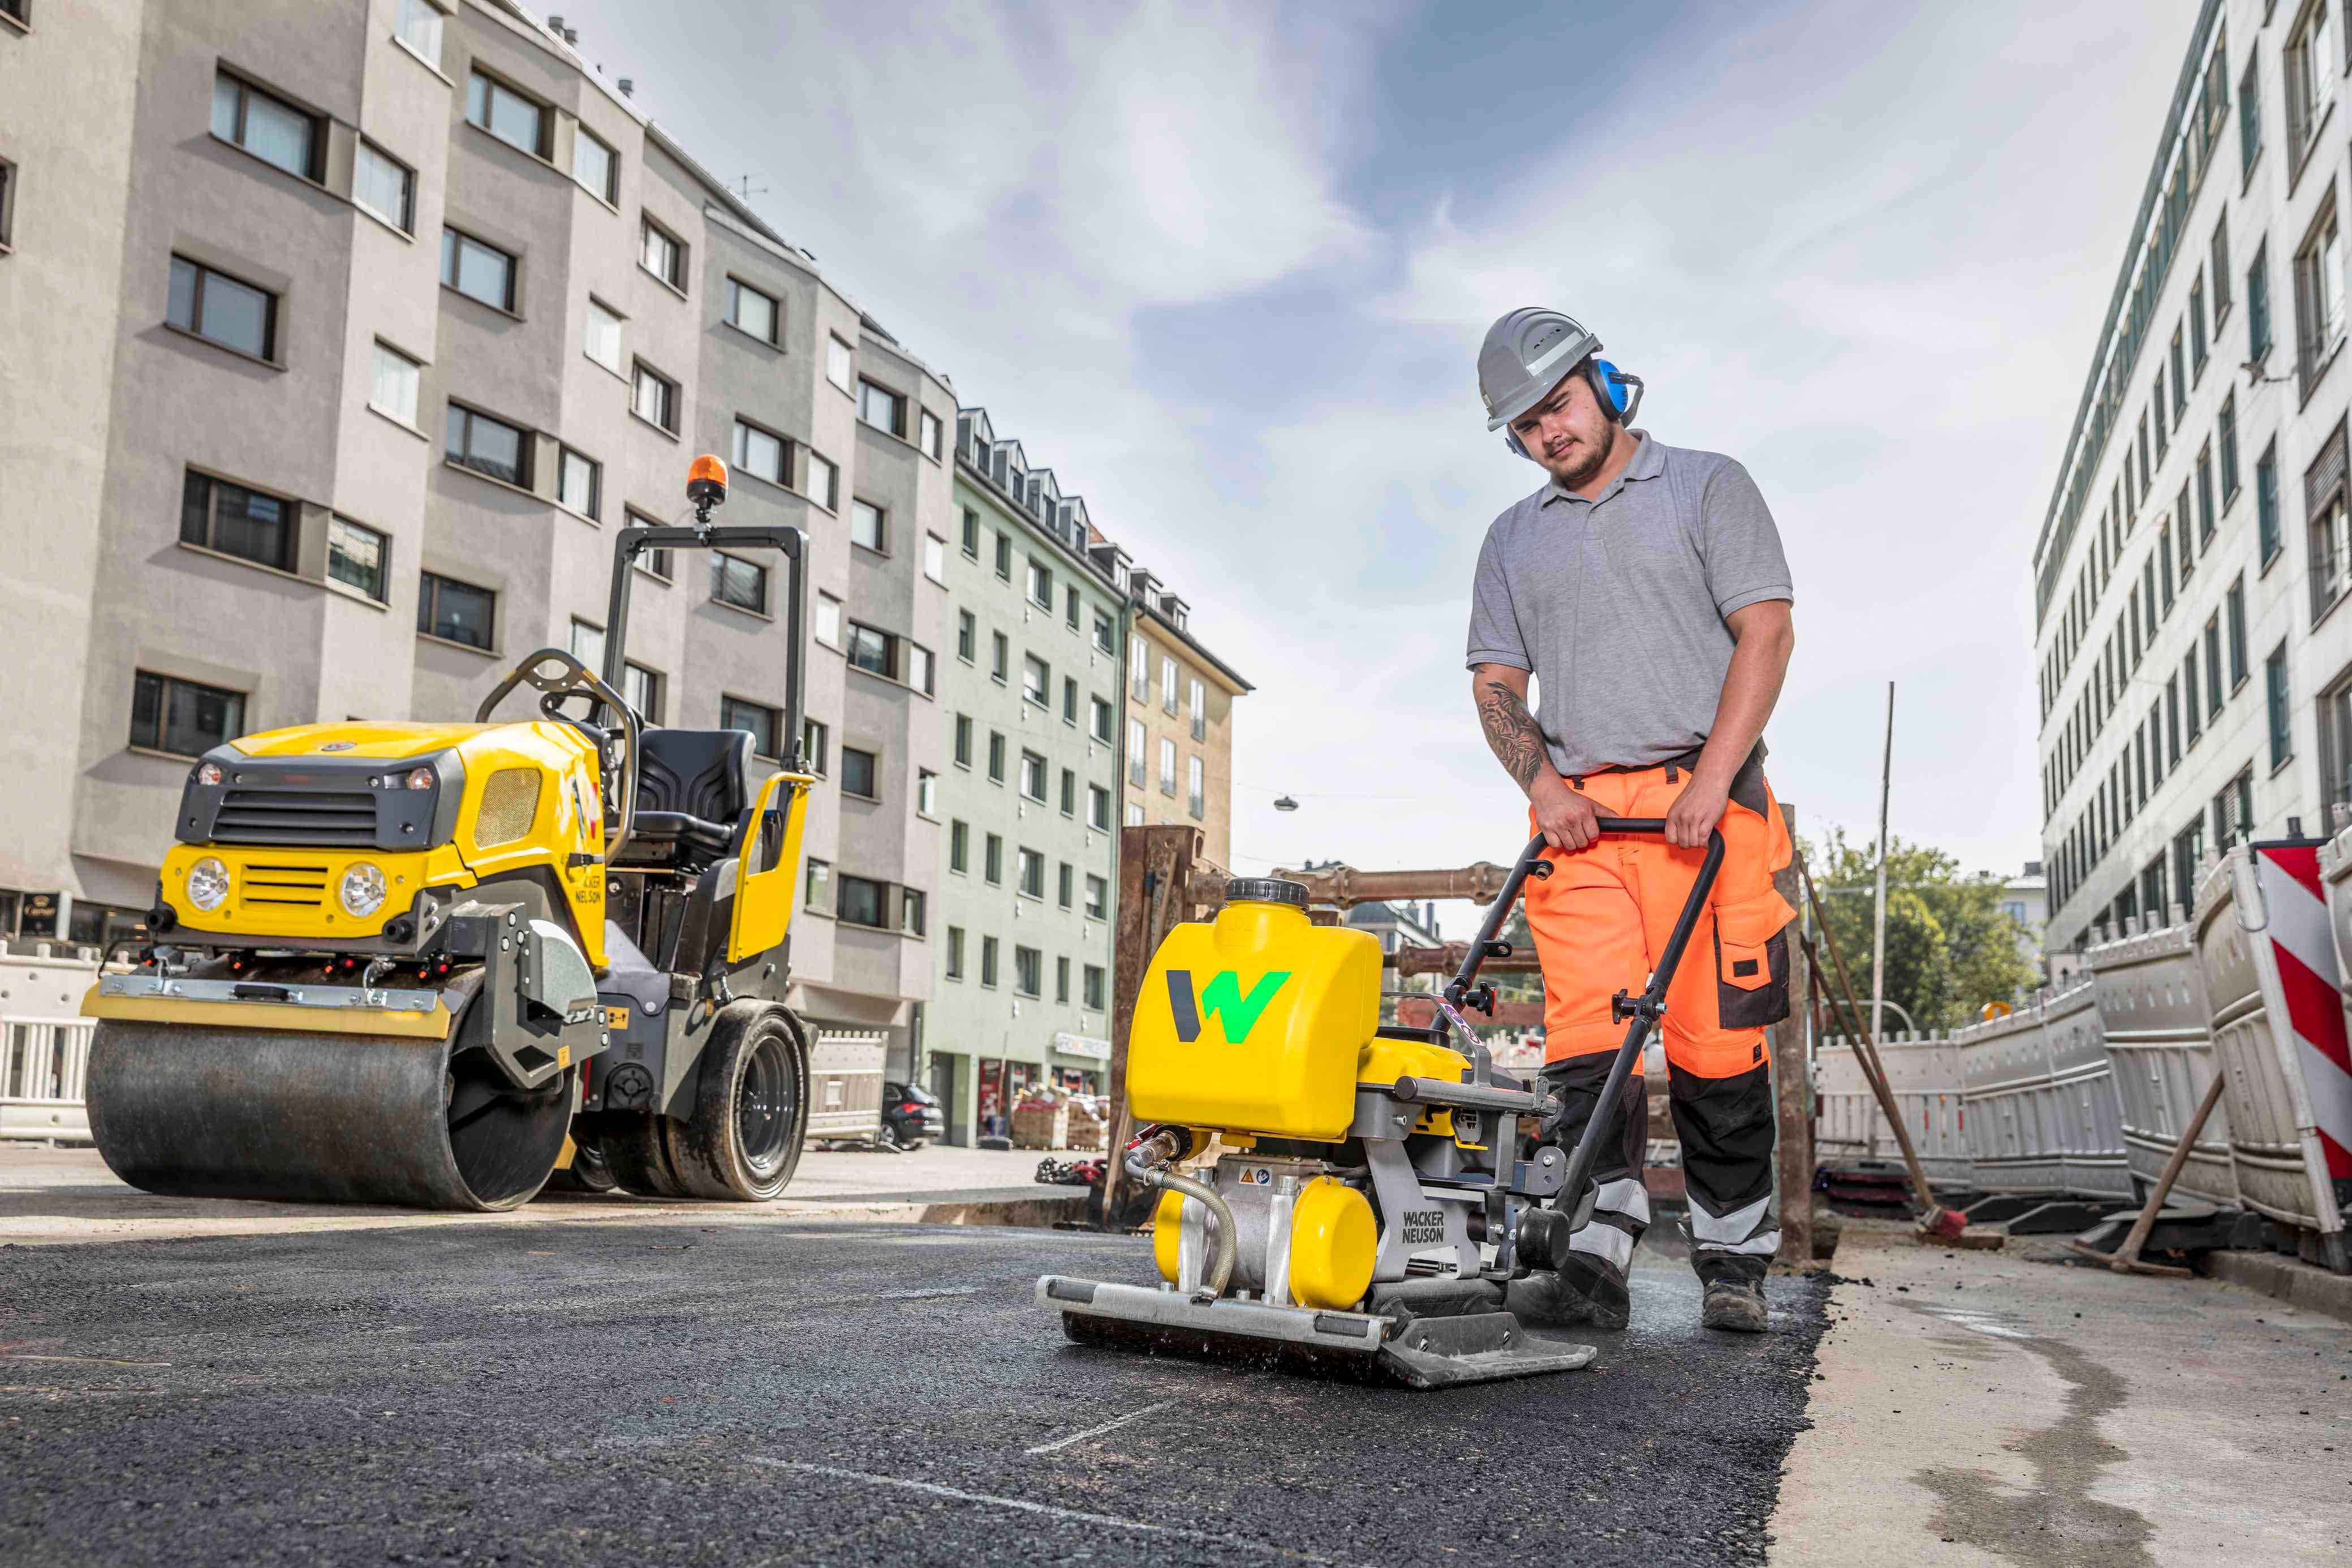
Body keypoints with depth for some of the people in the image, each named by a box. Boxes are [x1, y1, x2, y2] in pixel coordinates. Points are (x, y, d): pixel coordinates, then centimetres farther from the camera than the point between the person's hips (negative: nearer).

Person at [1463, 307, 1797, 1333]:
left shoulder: (1707, 487, 10)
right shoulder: (1513, 541, 21)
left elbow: (1765, 632, -1)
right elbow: (1495, 683, 16)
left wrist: (1711, 781, -12)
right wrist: (1543, 785, -3)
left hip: (1703, 802, -3)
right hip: (1579, 815, 3)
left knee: (1715, 1040, -4)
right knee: (1585, 1036, -8)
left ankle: (1733, 1264, 7)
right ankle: (1596, 1264, -8)